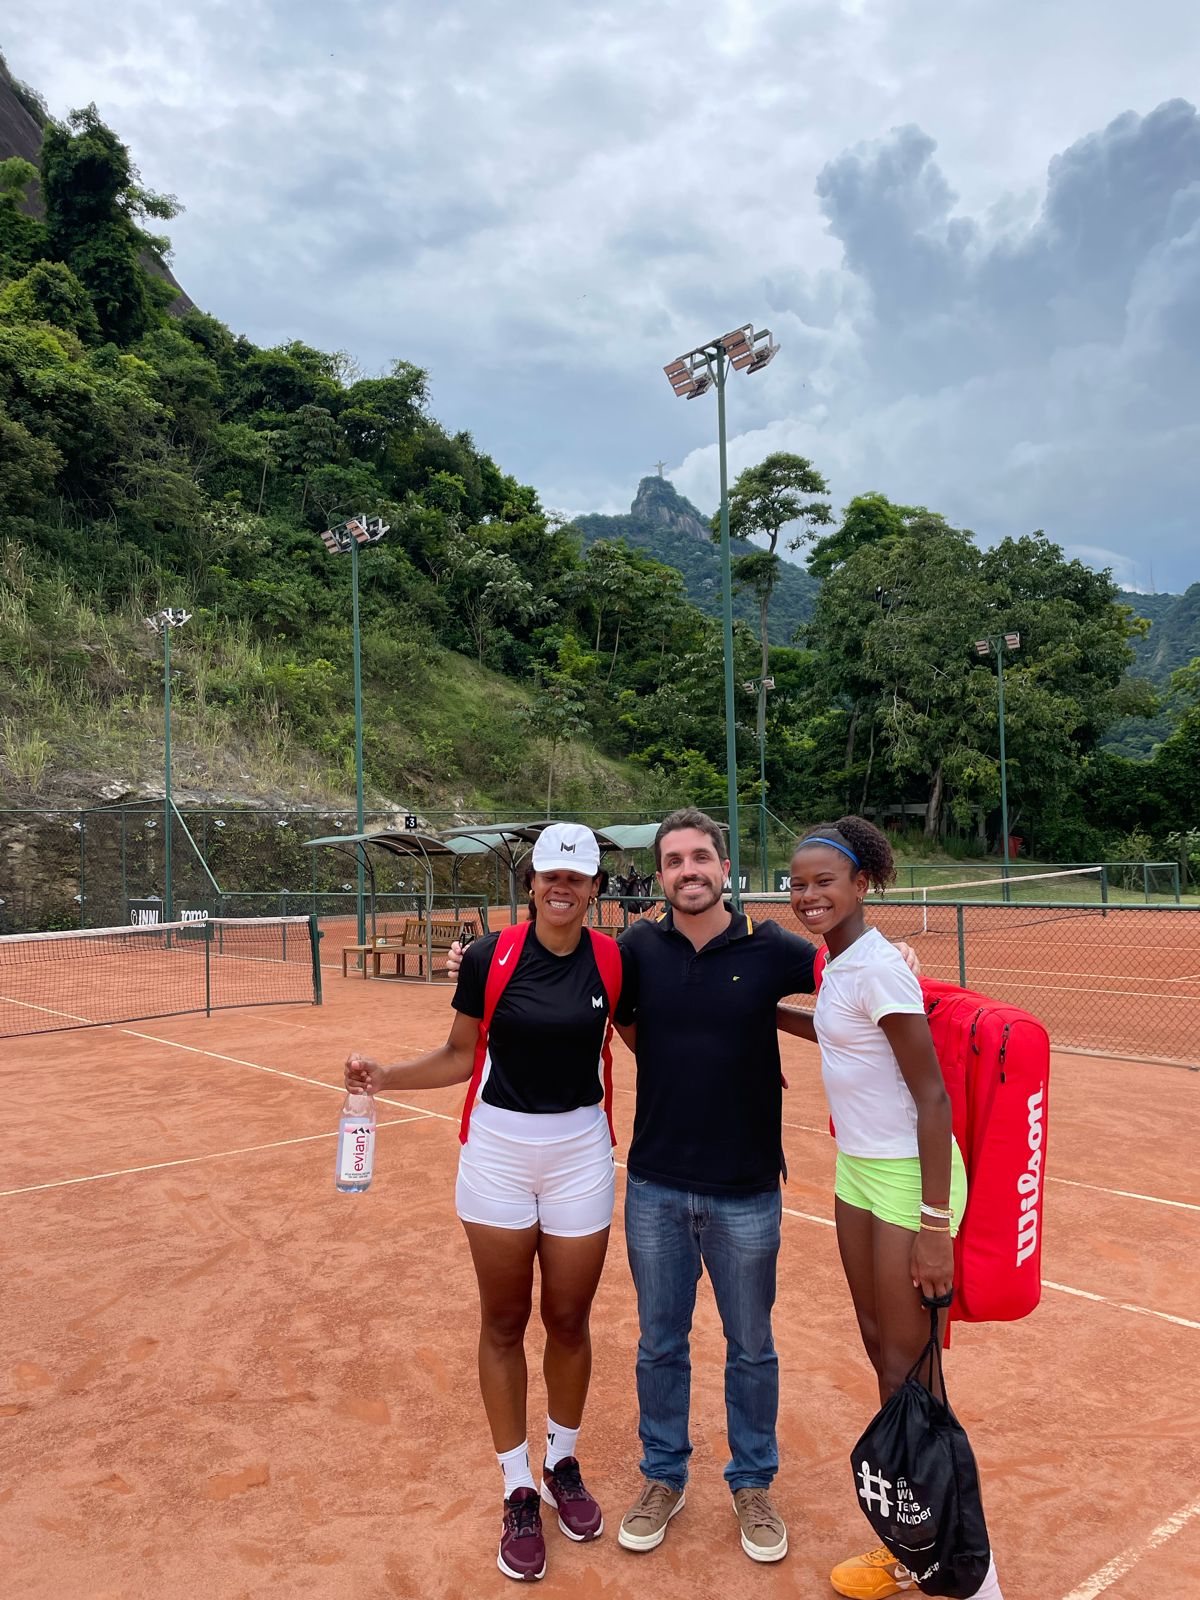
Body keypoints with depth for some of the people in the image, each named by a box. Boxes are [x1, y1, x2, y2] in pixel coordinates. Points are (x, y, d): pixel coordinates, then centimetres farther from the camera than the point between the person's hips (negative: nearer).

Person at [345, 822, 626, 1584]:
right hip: (498, 1149, 0)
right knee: (505, 1323, 11)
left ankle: (564, 1464, 40)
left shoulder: (614, 958, -8)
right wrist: (386, 1076, -12)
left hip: (581, 1151, 1)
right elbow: (461, 1056, 0)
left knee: (569, 1321, 13)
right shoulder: (489, 957, -11)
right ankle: (518, 1491, 31)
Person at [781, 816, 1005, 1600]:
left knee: (908, 1377, 2)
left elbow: (933, 1096, -21)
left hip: (909, 1178, -9)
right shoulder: (839, 961, 3)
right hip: (858, 1169, 9)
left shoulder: (878, 967, -22)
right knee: (880, 1347, 16)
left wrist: (932, 1226, -21)